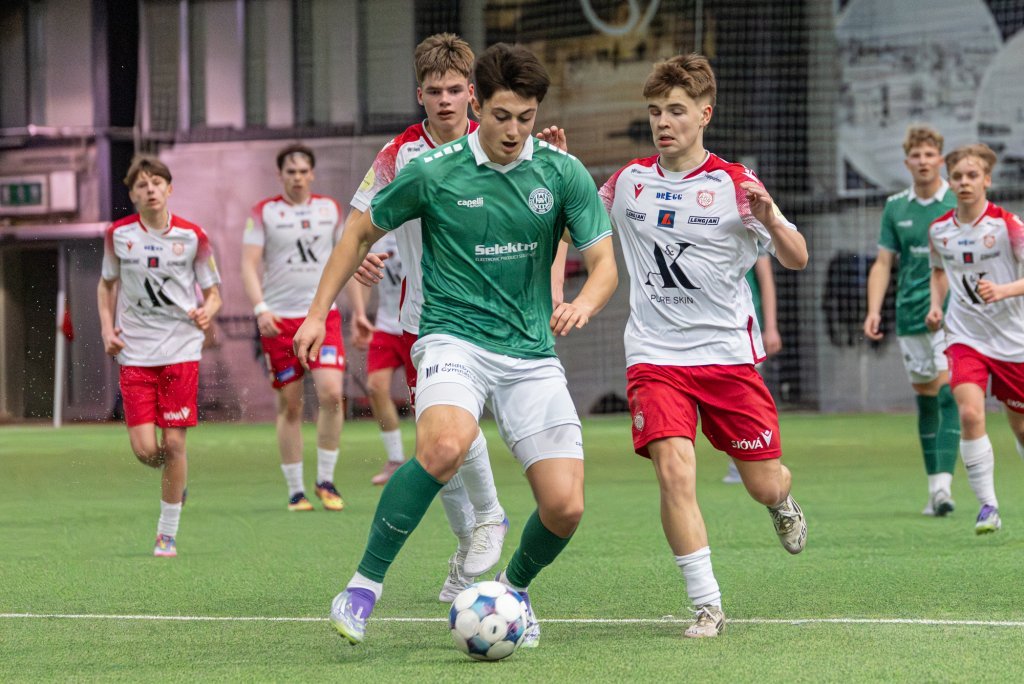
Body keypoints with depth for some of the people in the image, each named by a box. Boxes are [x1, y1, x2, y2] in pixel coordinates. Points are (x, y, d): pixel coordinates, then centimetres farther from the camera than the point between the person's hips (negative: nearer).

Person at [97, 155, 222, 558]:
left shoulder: (192, 237, -2)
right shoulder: (119, 235, 2)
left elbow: (213, 293, 6)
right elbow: (106, 284, 18)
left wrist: (207, 311, -16)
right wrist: (108, 328, 4)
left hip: (181, 349, -1)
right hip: (134, 354, 1)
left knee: (174, 443, -5)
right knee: (145, 449, -8)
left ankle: (168, 533, 9)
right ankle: (175, 477, 29)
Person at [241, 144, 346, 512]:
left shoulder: (330, 209, 10)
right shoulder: (264, 213, 1)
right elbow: (249, 265, -3)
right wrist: (260, 309, -17)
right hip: (279, 319, -2)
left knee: (331, 392, -15)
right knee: (289, 405, 0)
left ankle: (325, 479, -1)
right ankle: (295, 490, 10)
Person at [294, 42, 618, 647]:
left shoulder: (563, 173, 0)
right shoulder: (433, 172, -5)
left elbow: (605, 264, 0)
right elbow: (363, 233, 10)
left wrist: (582, 303, -23)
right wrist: (318, 313, 6)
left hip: (532, 353, 3)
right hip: (454, 338, -3)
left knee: (565, 507, -8)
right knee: (446, 443, -36)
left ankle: (515, 588, 26)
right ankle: (366, 585, -22)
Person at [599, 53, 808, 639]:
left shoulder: (735, 185, -4)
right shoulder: (629, 181, 5)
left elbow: (797, 260, -4)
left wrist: (769, 219, -26)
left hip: (728, 352, -1)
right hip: (655, 355, 1)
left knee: (765, 484, 4)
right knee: (674, 470, -20)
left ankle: (783, 504, 44)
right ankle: (708, 605, -13)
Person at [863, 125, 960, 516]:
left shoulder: (960, 203, 0)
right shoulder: (895, 208, 8)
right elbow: (883, 264, 11)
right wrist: (874, 310, -1)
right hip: (910, 315, 3)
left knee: (948, 393, -16)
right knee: (925, 397, 8)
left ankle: (944, 483, -22)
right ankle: (934, 486, 16)